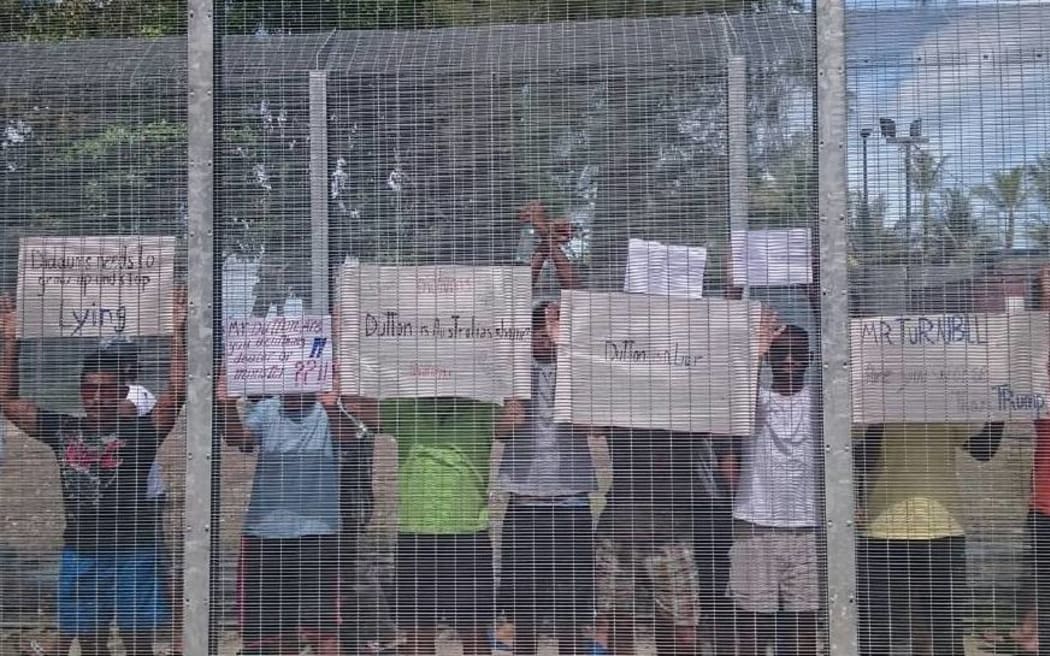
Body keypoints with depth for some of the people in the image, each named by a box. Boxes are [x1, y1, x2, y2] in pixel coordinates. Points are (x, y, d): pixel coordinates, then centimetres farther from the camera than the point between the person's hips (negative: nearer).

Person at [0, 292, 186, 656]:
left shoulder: (139, 431, -4)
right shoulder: (62, 430, 5)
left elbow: (176, 392, -16)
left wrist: (178, 332, -21)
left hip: (135, 552, -3)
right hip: (81, 555, 3)